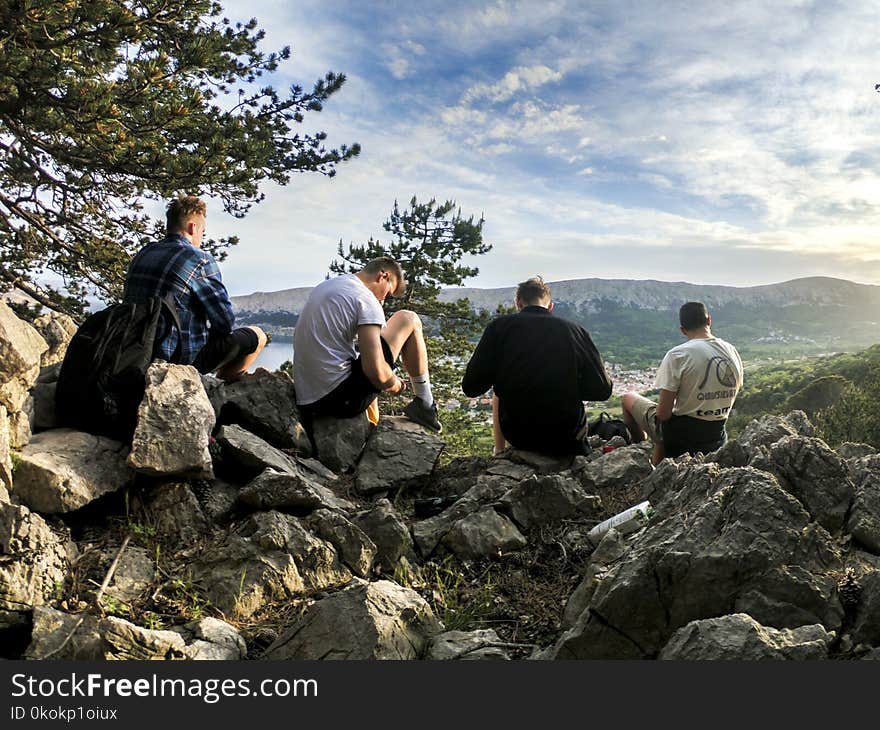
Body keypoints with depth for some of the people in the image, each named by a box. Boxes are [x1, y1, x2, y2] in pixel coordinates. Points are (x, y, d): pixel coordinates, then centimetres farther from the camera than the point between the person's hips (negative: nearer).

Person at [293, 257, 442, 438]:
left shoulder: (323, 287, 15)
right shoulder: (365, 298, -11)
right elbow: (375, 372, -21)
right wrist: (395, 385, 2)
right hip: (343, 400, -9)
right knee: (408, 319, 3)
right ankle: (425, 406, 12)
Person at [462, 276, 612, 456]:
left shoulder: (499, 326, -5)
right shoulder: (575, 330, -3)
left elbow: (471, 388, -5)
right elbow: (602, 390, -1)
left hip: (517, 435, 0)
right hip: (566, 439, 0)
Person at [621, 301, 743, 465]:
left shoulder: (677, 355, -19)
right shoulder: (733, 352, -1)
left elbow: (663, 413, -19)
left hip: (681, 435, -6)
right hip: (716, 438, 6)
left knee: (628, 398, 15)